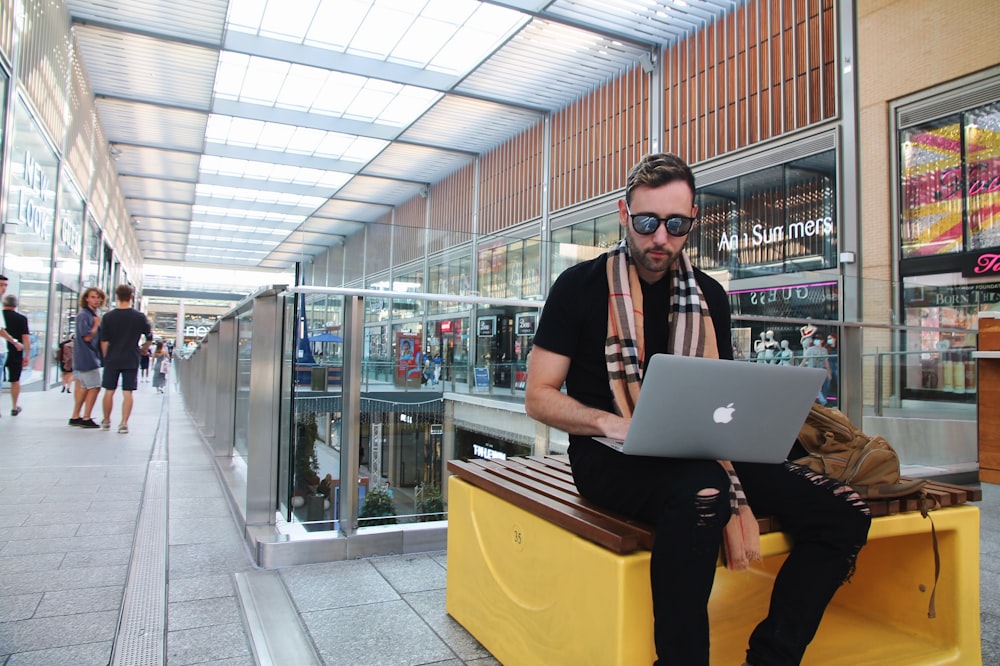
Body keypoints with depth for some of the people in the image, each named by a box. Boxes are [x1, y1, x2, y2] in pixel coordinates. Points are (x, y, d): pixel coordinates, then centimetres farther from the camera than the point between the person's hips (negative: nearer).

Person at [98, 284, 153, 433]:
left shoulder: (108, 316, -2)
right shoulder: (140, 317, -5)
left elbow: (104, 341, 0)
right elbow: (149, 338, 1)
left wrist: (106, 357, 12)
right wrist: (144, 349, 19)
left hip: (112, 360, 1)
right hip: (131, 360, -1)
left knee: (109, 391, 12)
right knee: (127, 393, 1)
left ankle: (106, 421, 24)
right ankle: (123, 423, -3)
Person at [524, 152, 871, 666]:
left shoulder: (708, 295, 12)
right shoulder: (580, 287, -1)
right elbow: (539, 396, -3)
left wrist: (737, 496, -8)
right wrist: (612, 423, -23)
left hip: (695, 456, 5)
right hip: (609, 457, -4)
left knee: (844, 512, -11)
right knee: (701, 490, -37)